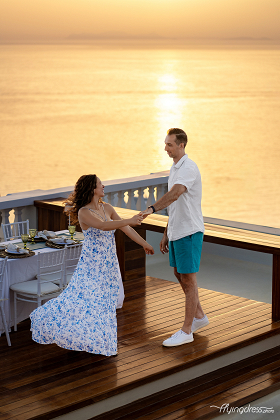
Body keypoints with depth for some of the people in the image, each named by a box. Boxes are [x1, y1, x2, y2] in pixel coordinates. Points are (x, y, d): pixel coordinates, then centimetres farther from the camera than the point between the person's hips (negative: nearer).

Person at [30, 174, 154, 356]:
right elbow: (103, 226, -30)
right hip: (92, 263, -6)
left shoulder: (107, 208, 5)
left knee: (106, 300, 7)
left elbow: (125, 228, 11)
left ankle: (100, 340, 17)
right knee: (83, 298, -10)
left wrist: (144, 243, 14)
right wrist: (129, 221, -38)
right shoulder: (83, 213, -14)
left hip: (109, 263, 6)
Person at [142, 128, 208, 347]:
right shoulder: (175, 168, 14)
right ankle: (199, 316, 35)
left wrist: (151, 209, -48)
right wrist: (166, 234, 20)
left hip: (189, 232, -10)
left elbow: (175, 194, -36)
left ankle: (186, 331, 3)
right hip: (177, 231, 10)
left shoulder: (189, 168, -18)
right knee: (179, 274, 19)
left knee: (189, 279, -3)